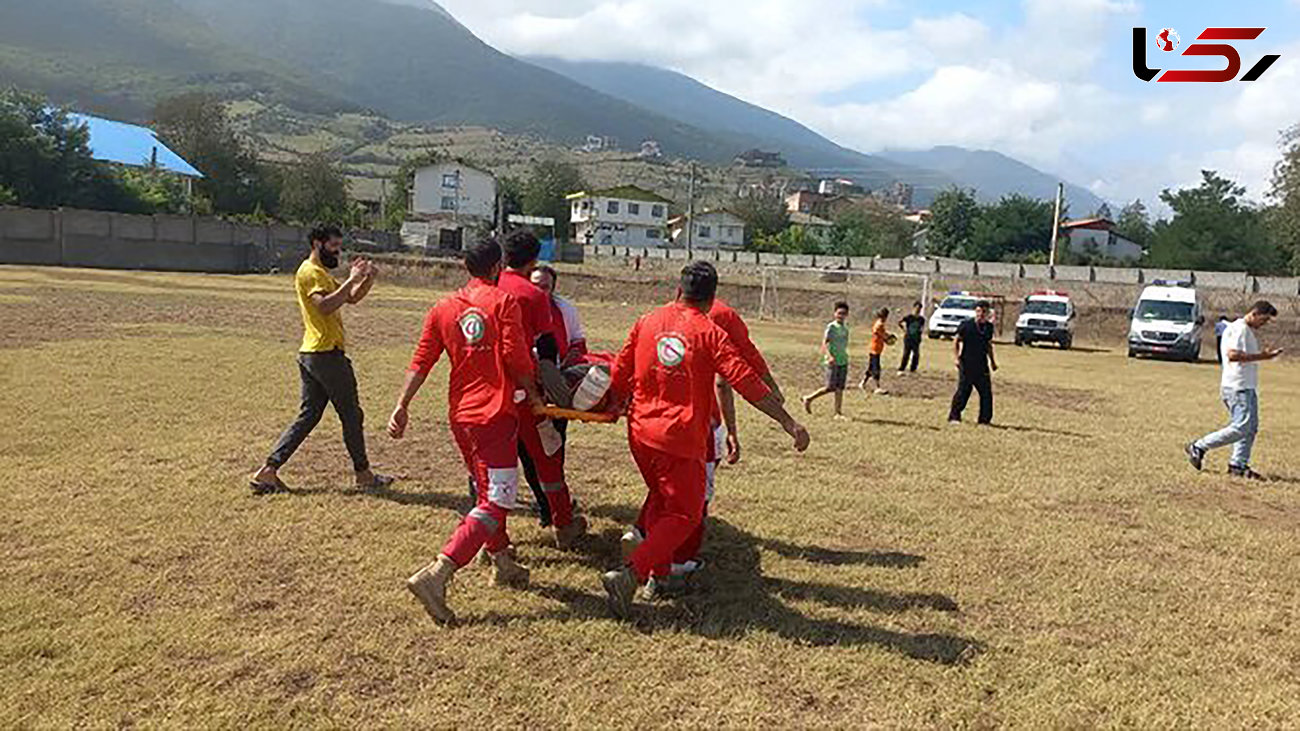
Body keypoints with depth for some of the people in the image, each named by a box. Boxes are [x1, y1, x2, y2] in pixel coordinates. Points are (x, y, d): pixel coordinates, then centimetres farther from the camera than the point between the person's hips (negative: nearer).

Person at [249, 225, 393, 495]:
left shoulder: (322, 273, 21)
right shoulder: (310, 271, -10)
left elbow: (352, 298, 21)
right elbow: (325, 305, -26)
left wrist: (368, 279, 4)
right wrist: (351, 279, -22)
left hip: (310, 354, 10)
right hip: (326, 354, -10)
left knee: (308, 416, 10)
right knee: (352, 415, 2)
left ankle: (267, 472, 7)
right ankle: (364, 475, 13)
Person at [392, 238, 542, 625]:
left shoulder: (443, 309, 10)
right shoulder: (504, 302, -5)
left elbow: (421, 361, 4)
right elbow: (516, 355, -12)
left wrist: (402, 406, 3)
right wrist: (532, 393, 3)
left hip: (459, 415, 7)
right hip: (495, 413, -7)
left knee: (489, 492, 23)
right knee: (495, 502, -8)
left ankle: (503, 563, 36)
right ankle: (435, 575, -20)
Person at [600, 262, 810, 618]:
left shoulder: (647, 322, 5)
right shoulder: (710, 334, -8)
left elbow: (620, 375, 9)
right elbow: (747, 383, -14)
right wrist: (789, 423, -12)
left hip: (641, 432, 6)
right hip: (681, 439, -5)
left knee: (660, 500, 26)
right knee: (684, 515, 4)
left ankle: (659, 573, 31)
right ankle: (629, 573, -11)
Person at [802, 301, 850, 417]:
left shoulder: (845, 328, 13)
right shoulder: (831, 327, -8)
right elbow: (824, 343, -16)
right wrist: (829, 356, -30)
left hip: (843, 361, 6)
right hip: (833, 362, -6)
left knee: (840, 388, 4)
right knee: (830, 388, -8)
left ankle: (838, 413, 7)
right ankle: (808, 399, 10)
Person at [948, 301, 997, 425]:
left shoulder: (989, 327, 8)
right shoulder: (966, 325, -7)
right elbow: (957, 341, 1)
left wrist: (993, 361, 20)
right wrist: (957, 358, -7)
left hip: (982, 364, 5)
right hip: (966, 363, -5)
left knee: (986, 392, 4)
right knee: (963, 391, -5)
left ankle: (985, 418, 15)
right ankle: (954, 417, 4)